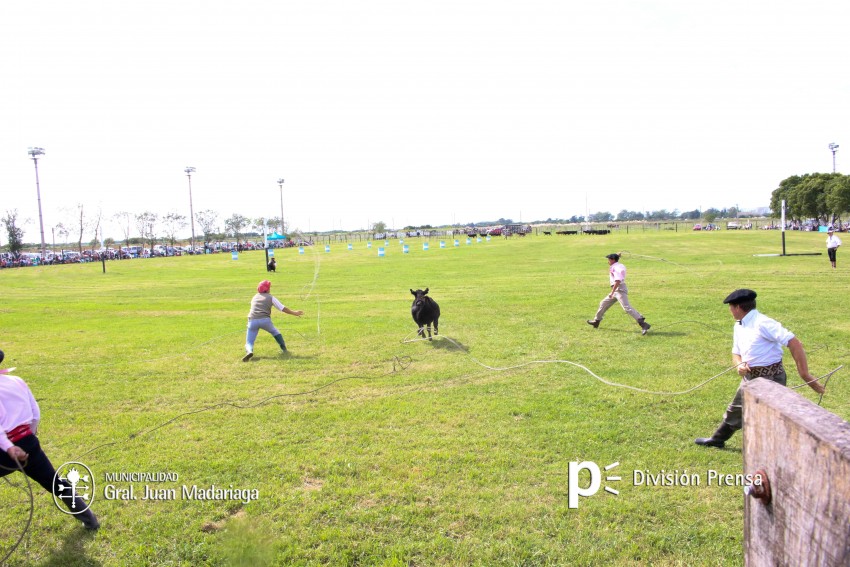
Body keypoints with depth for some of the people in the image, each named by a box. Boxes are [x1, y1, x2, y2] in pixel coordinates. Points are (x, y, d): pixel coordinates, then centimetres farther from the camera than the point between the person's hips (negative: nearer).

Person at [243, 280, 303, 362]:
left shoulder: (254, 297, 25)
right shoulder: (270, 297, 14)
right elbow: (283, 308, 12)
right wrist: (295, 313, 21)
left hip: (252, 320, 1)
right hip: (265, 320, -1)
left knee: (249, 342, 4)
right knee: (275, 332, 28)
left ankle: (249, 351, -27)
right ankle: (283, 348, 23)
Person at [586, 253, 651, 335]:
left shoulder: (616, 268, -14)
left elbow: (618, 281, -26)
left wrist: (612, 292, -29)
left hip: (620, 289, -11)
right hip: (616, 291, 11)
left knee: (627, 308, -21)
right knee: (603, 303, 19)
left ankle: (643, 324, -27)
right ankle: (596, 321, 32)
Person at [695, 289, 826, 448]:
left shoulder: (762, 323, -22)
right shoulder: (739, 326, 7)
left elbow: (794, 343, -27)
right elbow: (736, 353, 15)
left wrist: (805, 375, -30)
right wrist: (740, 364, -9)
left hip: (770, 378, -9)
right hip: (750, 377, 9)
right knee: (735, 411, 24)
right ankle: (717, 440, 42)